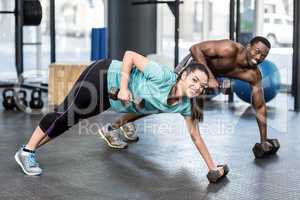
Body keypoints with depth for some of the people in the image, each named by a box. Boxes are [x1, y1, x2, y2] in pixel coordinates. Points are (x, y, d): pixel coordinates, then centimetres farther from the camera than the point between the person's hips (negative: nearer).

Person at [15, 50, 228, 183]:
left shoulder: (187, 105, -14)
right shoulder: (163, 77, -33)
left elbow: (195, 136, -5)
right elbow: (129, 55, -24)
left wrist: (213, 167, -4)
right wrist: (123, 87, -29)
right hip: (104, 75, -5)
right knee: (68, 114, -1)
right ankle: (26, 152, 10)